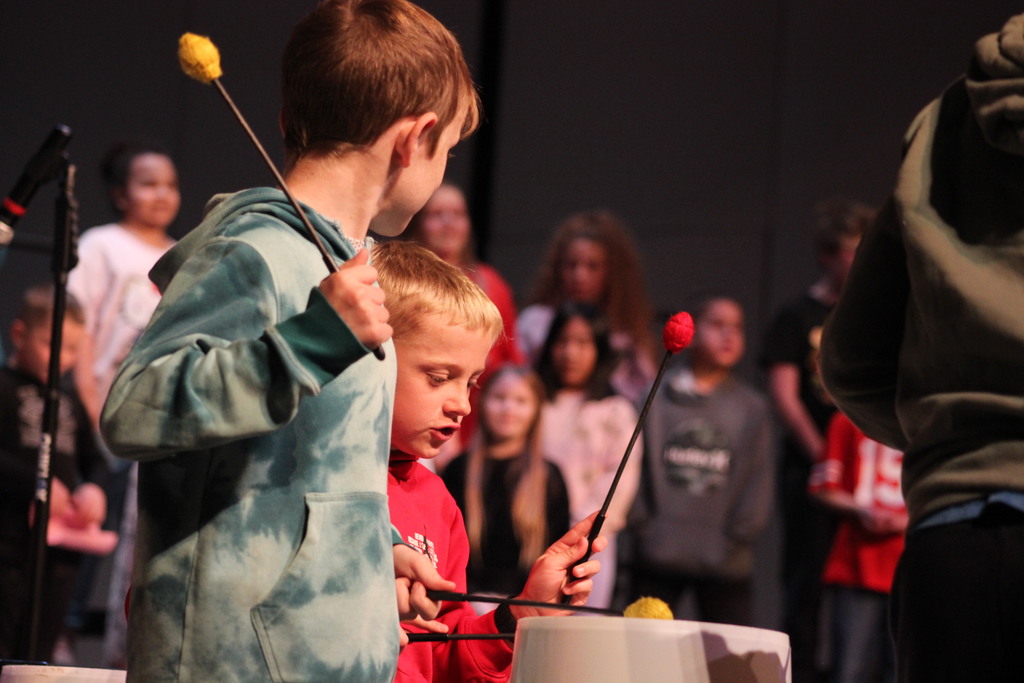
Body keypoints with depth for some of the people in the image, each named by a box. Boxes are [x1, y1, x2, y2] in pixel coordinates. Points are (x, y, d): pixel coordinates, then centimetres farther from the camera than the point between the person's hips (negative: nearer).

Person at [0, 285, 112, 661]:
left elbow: (93, 458, 22)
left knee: (39, 651, 9)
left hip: (62, 545, 7)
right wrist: (35, 484, -22)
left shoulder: (70, 401, 16)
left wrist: (93, 488, 1)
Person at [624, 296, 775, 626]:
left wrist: (739, 534, -3)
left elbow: (760, 478, 6)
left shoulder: (753, 407, 7)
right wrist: (640, 522, -5)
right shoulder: (655, 397, 5)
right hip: (657, 558, 0)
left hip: (725, 562, 0)